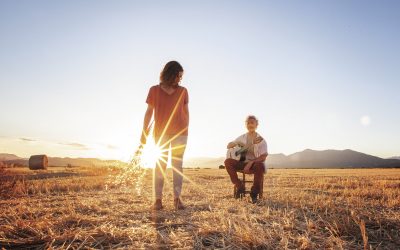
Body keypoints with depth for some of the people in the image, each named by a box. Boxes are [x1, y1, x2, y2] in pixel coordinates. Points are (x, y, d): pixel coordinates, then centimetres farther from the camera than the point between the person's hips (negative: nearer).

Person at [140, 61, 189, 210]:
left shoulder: (183, 91, 7)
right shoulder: (154, 90, 4)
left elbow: (186, 112, 8)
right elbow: (149, 112, 2)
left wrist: (186, 130, 1)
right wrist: (144, 132, -3)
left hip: (179, 133, 1)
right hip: (161, 133, -1)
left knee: (177, 164, 3)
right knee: (159, 164, 0)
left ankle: (177, 198, 7)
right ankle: (158, 199, 4)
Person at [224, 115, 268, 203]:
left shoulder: (261, 140, 0)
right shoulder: (242, 137, 10)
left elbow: (263, 157, -10)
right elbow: (228, 146, 15)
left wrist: (250, 163, -25)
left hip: (254, 164, -3)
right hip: (242, 163, 3)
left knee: (260, 165, -39)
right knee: (228, 161, -24)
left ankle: (254, 193, -23)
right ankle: (239, 187, -15)